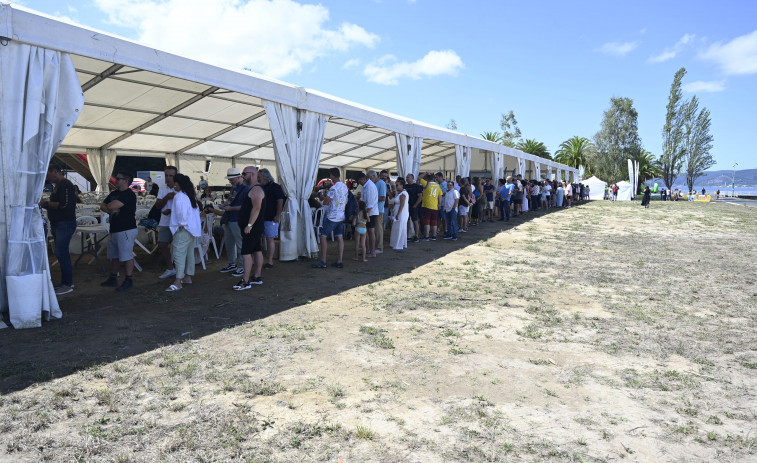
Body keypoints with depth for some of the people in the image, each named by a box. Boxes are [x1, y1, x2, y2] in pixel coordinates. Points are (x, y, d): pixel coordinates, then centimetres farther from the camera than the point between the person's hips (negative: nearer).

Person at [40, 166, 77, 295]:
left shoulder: (65, 185, -14)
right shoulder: (58, 186, 19)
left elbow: (64, 205, -24)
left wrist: (46, 203, -15)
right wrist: (45, 204, 9)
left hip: (65, 224, -10)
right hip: (57, 224, 10)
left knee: (61, 253, -9)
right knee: (62, 254, 12)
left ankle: (67, 284, -4)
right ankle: (67, 281, 19)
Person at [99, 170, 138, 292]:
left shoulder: (129, 194, -15)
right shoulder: (114, 193, 17)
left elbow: (112, 206, -21)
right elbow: (102, 206, 15)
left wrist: (109, 206, 2)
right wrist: (111, 210, -6)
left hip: (126, 230, -10)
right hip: (115, 230, 10)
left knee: (127, 256, -5)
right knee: (114, 256, 17)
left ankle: (128, 281, 1)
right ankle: (112, 279, 28)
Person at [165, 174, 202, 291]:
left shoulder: (179, 196, -14)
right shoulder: (191, 195, 14)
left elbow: (182, 212, -25)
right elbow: (197, 210, 18)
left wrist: (182, 224, -15)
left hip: (183, 230, -10)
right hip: (193, 228, 10)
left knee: (179, 254, -10)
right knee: (189, 253, 16)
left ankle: (178, 282, -12)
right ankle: (188, 277, 25)